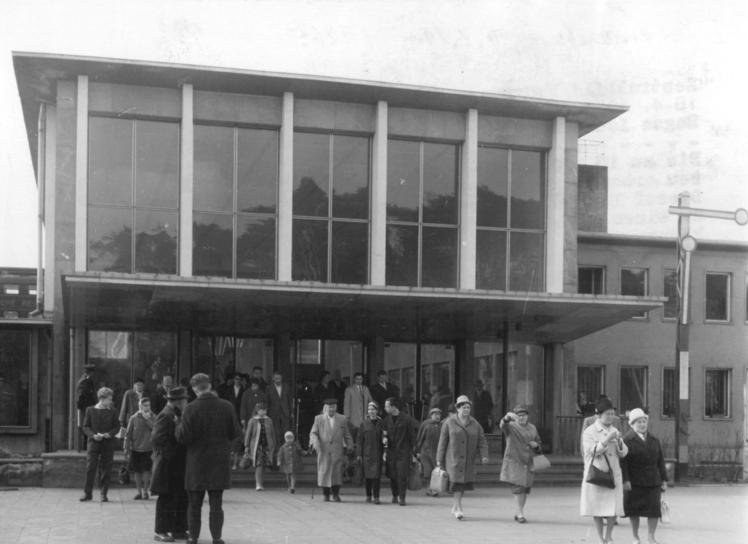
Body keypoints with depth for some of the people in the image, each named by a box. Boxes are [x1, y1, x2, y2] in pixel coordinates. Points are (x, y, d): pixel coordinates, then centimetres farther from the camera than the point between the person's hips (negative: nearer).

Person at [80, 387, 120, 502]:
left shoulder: (112, 411, 6)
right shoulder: (90, 410, 3)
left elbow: (117, 426, 8)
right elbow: (85, 426, 3)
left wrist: (109, 434, -11)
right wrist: (93, 435, -13)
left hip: (108, 444, 1)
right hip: (93, 442, -1)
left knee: (106, 469, 1)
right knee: (90, 468, -5)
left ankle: (104, 494, 9)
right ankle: (87, 493, 6)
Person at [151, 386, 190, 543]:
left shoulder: (176, 415, 16)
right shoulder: (165, 416, -16)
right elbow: (157, 439, -24)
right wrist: (171, 454, -20)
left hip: (180, 467, 10)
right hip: (169, 466, -10)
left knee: (182, 499, 12)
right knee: (167, 499, -4)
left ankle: (179, 530, 19)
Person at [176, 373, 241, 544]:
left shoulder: (191, 409, -12)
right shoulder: (226, 407, -4)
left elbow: (183, 437, -12)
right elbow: (235, 433, 3)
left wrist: (179, 425, 7)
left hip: (197, 462, -2)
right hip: (220, 461, 2)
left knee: (194, 504, 11)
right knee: (216, 503, 8)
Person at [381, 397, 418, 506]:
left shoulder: (406, 419, -6)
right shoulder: (387, 419, 9)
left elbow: (412, 435, -3)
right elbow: (383, 432, 24)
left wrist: (413, 452, -4)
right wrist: (384, 438, 1)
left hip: (403, 452, -5)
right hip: (391, 451, 5)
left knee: (402, 475, -10)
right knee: (392, 475, 5)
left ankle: (401, 497, -5)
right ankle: (395, 496, 20)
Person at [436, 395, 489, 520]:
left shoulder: (475, 424, 5)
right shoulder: (449, 423, -3)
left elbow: (482, 441, 1)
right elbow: (442, 441, -1)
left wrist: (484, 455, -15)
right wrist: (439, 459, -2)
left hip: (468, 460, 4)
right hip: (453, 458, -4)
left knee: (464, 482, 8)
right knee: (456, 482, -13)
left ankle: (454, 507, 24)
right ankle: (459, 509, -12)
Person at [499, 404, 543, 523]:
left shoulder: (532, 428, 12)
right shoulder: (511, 427, -4)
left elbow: (538, 442, 23)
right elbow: (503, 425, -28)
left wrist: (536, 445, -2)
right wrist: (508, 417, -50)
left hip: (528, 463, 5)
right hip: (514, 461, -5)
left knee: (526, 488, 6)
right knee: (518, 486, -15)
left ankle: (518, 513, 20)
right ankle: (520, 513, -10)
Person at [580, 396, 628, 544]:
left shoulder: (614, 431, 10)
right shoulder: (589, 432, -3)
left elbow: (623, 453, 7)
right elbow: (592, 451, -14)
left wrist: (619, 441, -13)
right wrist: (607, 440, -21)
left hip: (613, 474, 3)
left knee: (614, 509, -2)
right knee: (596, 509, 1)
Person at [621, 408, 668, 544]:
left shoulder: (654, 440, 11)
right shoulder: (626, 440, -4)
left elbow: (660, 461, 13)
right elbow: (623, 461, -9)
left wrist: (664, 479, 7)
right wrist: (625, 480, -16)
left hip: (653, 481, 4)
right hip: (634, 482, -3)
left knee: (654, 508, -1)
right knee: (634, 511, 3)